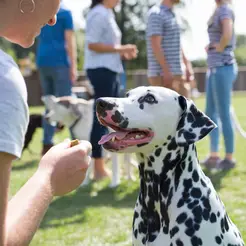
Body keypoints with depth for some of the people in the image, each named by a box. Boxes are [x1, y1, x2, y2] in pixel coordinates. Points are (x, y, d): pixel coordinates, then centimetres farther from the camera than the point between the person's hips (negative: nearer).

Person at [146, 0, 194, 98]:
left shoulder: (171, 15, 18)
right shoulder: (156, 13, -11)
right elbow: (156, 46, -19)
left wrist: (187, 65, 18)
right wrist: (166, 71, -23)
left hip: (176, 73, 9)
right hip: (161, 74, -9)